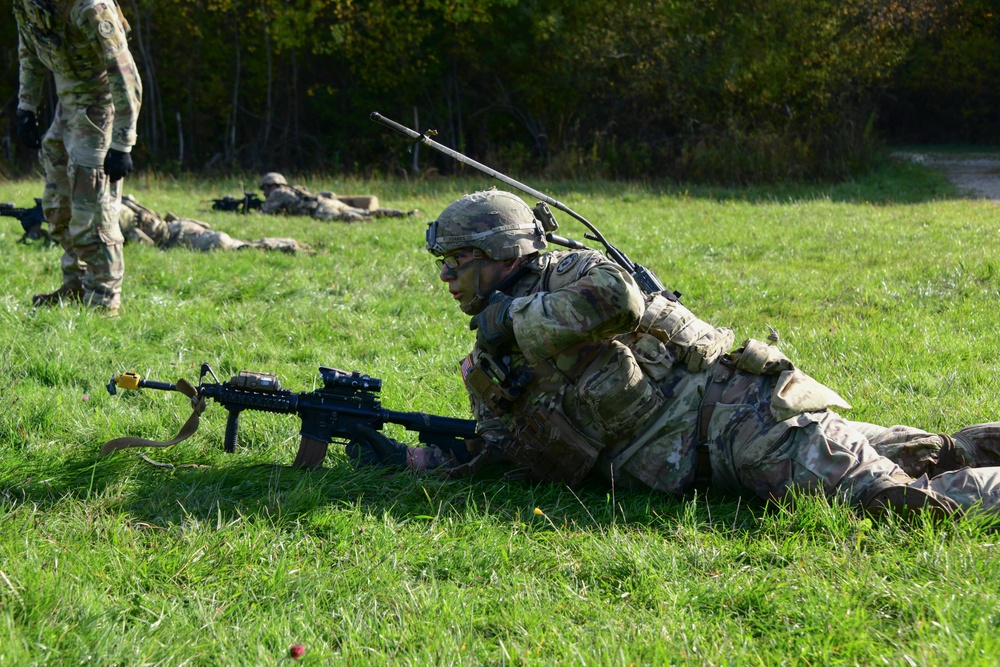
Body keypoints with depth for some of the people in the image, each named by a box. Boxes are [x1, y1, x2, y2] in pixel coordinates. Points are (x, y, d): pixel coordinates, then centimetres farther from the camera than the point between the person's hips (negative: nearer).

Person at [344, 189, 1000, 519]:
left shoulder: (564, 276, -9)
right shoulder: (490, 370, 16)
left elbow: (616, 295, -31)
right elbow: (499, 457, 17)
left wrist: (514, 316, -18)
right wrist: (404, 457, 7)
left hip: (730, 408, -8)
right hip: (705, 464, 8)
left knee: (896, 494, -20)